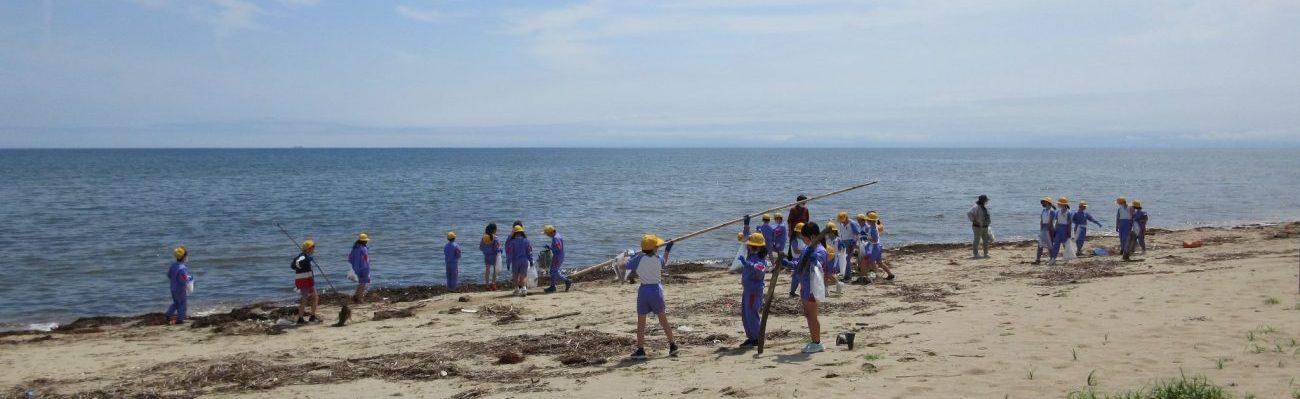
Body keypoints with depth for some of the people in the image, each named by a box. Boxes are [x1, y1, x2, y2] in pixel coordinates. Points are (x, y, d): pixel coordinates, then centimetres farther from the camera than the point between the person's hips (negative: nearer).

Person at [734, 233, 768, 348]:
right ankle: (751, 337, 23)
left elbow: (758, 270, -42)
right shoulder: (751, 256, 7)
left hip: (754, 291, -10)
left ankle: (758, 338, 5)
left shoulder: (760, 259, -21)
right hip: (747, 290, 10)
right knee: (745, 315, 15)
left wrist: (746, 263, -48)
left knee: (751, 314, -5)